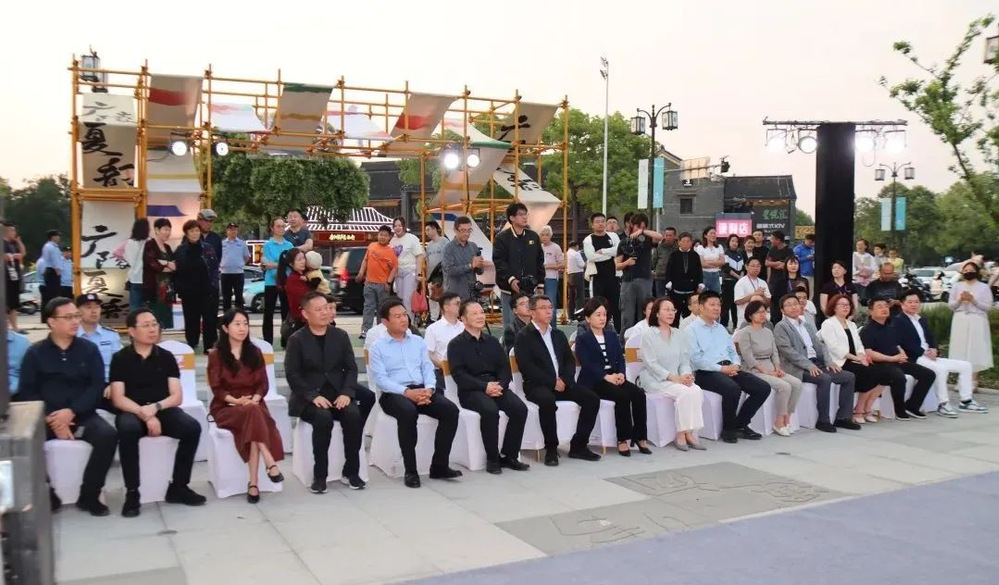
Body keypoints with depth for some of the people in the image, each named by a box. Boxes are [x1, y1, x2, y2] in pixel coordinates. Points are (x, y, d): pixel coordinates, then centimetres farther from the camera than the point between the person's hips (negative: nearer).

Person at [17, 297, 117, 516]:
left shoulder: (89, 349, 7)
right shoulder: (35, 352, 5)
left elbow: (96, 387, -1)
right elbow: (27, 392, -2)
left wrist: (72, 412, -16)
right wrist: (51, 419, -16)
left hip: (82, 415, 0)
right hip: (46, 417, 0)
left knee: (108, 435, -28)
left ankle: (89, 495, -12)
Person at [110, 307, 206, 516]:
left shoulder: (166, 357, 7)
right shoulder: (120, 358, 1)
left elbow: (177, 396, 4)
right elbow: (118, 399, -5)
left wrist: (155, 408, -16)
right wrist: (145, 415, -20)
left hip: (163, 411, 2)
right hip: (132, 412, -2)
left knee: (192, 427, -26)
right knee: (128, 430, -37)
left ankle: (178, 487, -11)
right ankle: (132, 493, -23)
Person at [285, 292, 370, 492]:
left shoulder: (340, 335, 10)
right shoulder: (297, 339, 0)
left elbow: (351, 368, 6)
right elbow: (292, 374, -6)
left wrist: (346, 393, -12)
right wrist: (313, 396, -20)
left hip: (338, 393, 3)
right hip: (309, 398, -3)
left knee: (354, 414, -28)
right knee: (323, 418, -34)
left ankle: (351, 472, -14)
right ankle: (319, 475, -19)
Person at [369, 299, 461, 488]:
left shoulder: (418, 341, 17)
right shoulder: (378, 348, 4)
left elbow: (428, 368, 11)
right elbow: (380, 379, -7)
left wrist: (428, 389, -11)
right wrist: (407, 392, -20)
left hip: (421, 389, 4)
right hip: (394, 394, -4)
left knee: (450, 409, -22)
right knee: (408, 412, -38)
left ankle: (439, 466, -13)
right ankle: (410, 470, -25)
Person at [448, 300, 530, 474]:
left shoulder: (492, 341, 19)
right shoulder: (456, 344, 4)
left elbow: (505, 367, 12)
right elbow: (459, 374, -7)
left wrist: (500, 385, -10)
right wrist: (484, 386, -18)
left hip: (497, 386, 5)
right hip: (470, 390, -5)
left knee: (520, 408, -22)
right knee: (490, 410, -34)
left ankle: (509, 456, -10)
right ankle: (492, 458, -18)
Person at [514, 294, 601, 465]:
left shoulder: (559, 335, 20)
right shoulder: (523, 337, 0)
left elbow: (570, 361, 14)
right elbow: (526, 367, -12)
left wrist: (564, 380, -7)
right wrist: (552, 382, -17)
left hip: (562, 383, 6)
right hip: (537, 385, -6)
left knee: (592, 398, -14)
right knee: (547, 400, -38)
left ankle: (578, 446, -6)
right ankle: (551, 448, -20)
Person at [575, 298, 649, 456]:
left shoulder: (613, 336, 21)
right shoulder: (582, 340, 4)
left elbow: (620, 358, 10)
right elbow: (588, 364, -10)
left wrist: (620, 374, -12)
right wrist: (606, 377, -24)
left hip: (614, 377, 5)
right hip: (593, 382, -5)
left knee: (639, 394, -22)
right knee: (622, 396, -31)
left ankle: (640, 437, -19)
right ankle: (623, 439, -25)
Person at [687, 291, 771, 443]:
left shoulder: (721, 328, 23)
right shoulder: (692, 329, -1)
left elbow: (733, 352, 22)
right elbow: (696, 359, -11)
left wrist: (735, 365, -1)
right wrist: (721, 368, -17)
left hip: (730, 368, 8)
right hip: (706, 372, -7)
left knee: (763, 388, -9)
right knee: (733, 389, -35)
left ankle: (741, 424, 4)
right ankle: (728, 429, -12)